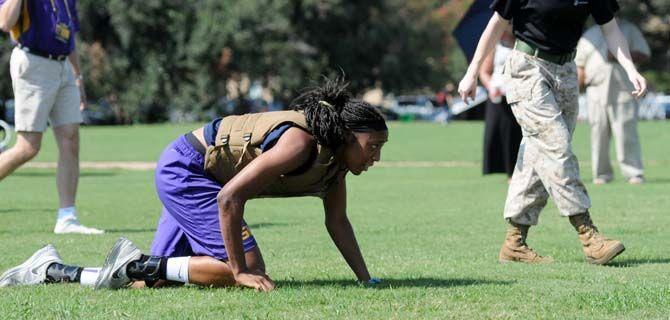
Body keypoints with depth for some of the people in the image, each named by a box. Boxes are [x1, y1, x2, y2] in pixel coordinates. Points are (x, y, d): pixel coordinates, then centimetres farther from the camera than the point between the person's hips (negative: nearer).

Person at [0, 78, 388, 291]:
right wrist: (240, 272, -26)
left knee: (149, 283, 5)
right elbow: (229, 199, -30)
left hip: (186, 178, 9)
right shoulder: (300, 143, -27)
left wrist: (367, 280, 4)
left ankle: (51, 270, 14)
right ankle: (139, 263, -12)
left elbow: (338, 222, 11)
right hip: (184, 169, -9)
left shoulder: (336, 156, 1)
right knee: (249, 269, -20)